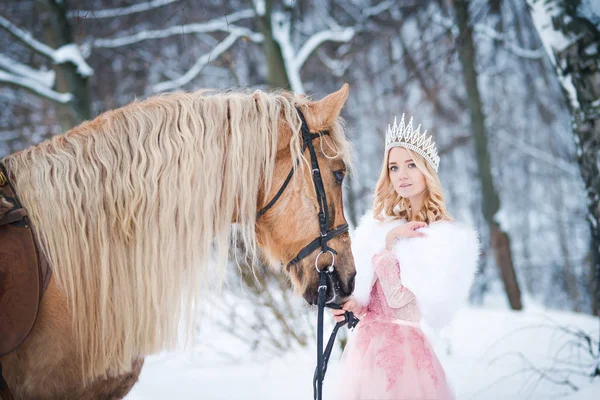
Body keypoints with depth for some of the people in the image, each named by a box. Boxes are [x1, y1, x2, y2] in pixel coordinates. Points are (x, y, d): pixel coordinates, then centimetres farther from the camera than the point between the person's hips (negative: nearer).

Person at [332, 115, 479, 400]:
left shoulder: (448, 237, -12)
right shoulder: (381, 225, 8)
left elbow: (399, 297, -17)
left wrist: (388, 244, -13)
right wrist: (354, 304, -7)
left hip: (403, 348, -6)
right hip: (362, 346, 6)